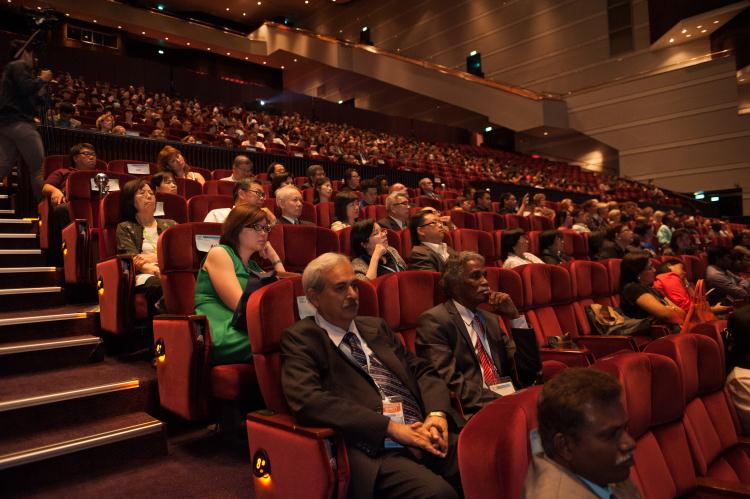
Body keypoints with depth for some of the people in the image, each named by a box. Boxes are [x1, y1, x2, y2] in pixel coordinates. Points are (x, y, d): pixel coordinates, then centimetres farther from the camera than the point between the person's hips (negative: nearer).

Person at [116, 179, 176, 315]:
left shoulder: (170, 224, 29)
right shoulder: (125, 228, 19)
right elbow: (132, 260, 2)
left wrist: (153, 257, -3)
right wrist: (154, 269, -20)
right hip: (145, 276, -2)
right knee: (157, 283, -40)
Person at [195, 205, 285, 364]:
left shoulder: (253, 266, 24)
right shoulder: (218, 253, 3)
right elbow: (239, 305, -9)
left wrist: (275, 260, 16)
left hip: (246, 333, 7)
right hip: (222, 338, -7)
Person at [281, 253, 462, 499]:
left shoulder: (376, 326, 21)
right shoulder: (300, 339, 2)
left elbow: (423, 372, 18)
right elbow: (307, 401, -13)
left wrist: (437, 414, -4)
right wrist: (391, 428, -15)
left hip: (424, 435, 6)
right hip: (373, 450, -6)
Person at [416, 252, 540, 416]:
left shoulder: (490, 319, 19)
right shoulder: (434, 321, -4)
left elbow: (527, 375, 13)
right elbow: (449, 382, -15)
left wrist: (514, 316, 5)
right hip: (473, 411, -7)